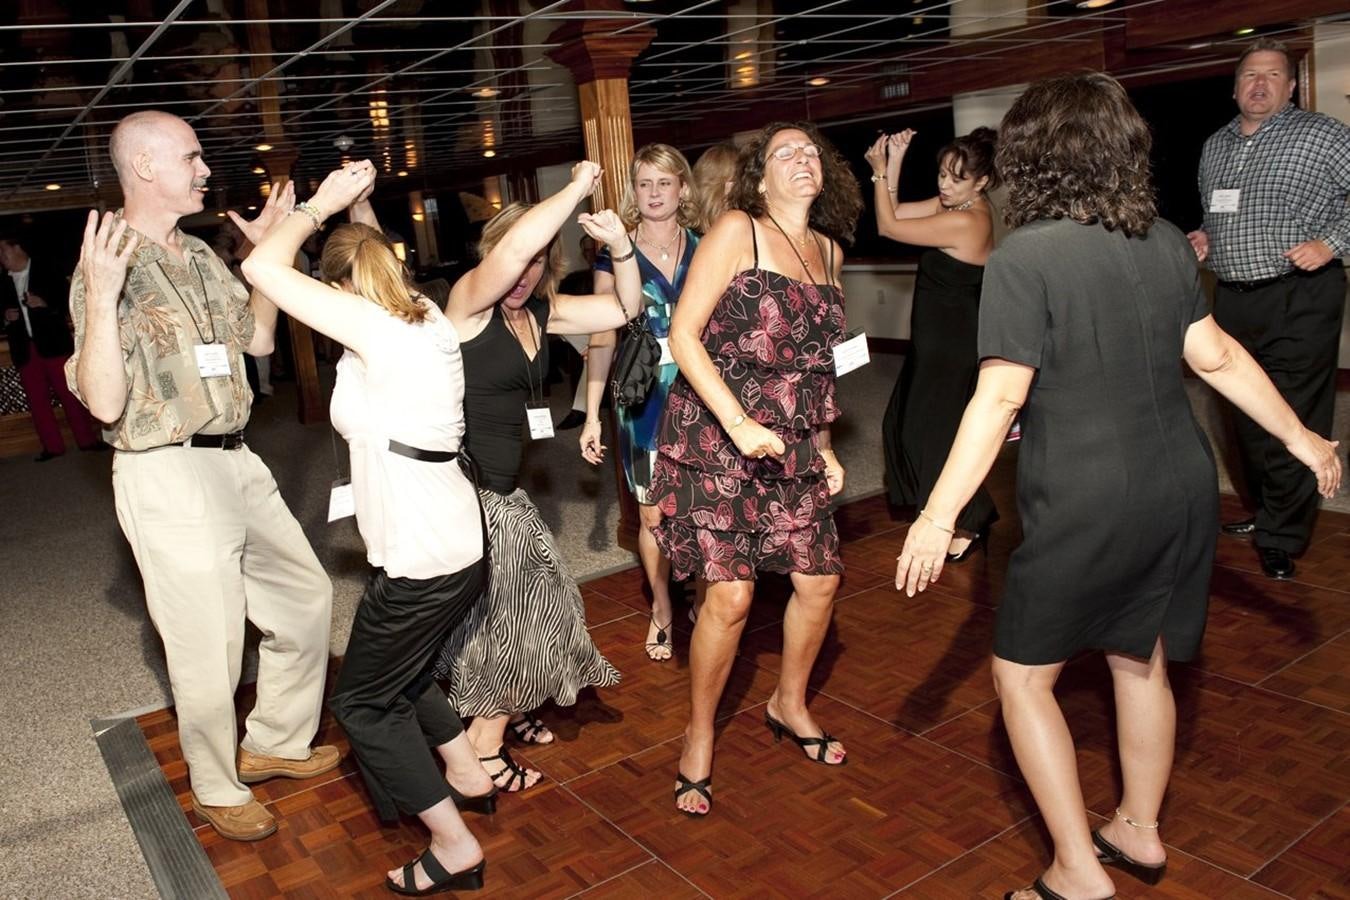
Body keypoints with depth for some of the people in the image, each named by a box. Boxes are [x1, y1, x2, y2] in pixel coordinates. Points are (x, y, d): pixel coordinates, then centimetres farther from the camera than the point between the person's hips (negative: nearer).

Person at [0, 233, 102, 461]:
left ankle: (87, 439, 1)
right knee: (36, 399, 1)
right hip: (25, 349, 4)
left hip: (53, 342, -4)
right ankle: (52, 446, 5)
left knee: (69, 392, -4)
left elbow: (65, 300, 1)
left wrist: (46, 305, -16)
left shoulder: (46, 272, 5)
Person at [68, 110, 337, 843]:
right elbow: (105, 404, -20)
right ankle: (218, 790, 28)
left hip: (234, 461, 8)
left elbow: (259, 337, 20)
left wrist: (268, 249, 13)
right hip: (169, 476, -8)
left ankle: (275, 743, 36)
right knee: (209, 647, 3)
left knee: (304, 593, 17)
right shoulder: (110, 267, -14)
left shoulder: (199, 255, 10)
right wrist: (101, 297, -31)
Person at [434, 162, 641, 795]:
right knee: (497, 614, 1)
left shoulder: (541, 312, 6)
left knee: (531, 600, 17)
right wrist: (577, 188, -23)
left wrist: (621, 245, -6)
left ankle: (498, 715, 37)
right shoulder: (469, 298, -15)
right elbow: (513, 245, -35)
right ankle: (483, 751, 16)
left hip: (503, 488, 8)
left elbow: (624, 310, 10)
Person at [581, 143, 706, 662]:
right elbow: (603, 337, 2)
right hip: (643, 400, -1)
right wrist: (592, 416, 0)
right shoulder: (615, 254, 2)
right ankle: (662, 612, 25)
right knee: (654, 516, 5)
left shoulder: (705, 249, 5)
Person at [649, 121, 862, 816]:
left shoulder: (830, 250, 12)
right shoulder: (736, 231, -8)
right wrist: (739, 424, -22)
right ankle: (699, 740, 13)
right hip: (715, 441, -6)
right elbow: (683, 336, -14)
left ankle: (789, 705, 34)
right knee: (731, 594, -10)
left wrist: (824, 446, 15)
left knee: (820, 580, 8)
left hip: (790, 446, 7)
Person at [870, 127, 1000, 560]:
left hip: (953, 347, -10)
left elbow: (888, 225, -19)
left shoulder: (963, 222, -25)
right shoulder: (957, 204, 3)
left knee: (937, 431, 1)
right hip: (938, 340, 10)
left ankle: (969, 526, 18)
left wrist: (880, 170, -12)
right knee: (906, 424, 18)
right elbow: (896, 214, 7)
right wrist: (893, 163, -2)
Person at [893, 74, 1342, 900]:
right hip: (1182, 490, 7)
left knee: (1022, 675, 10)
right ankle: (1139, 830, 42)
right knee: (1141, 659, 24)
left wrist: (939, 515, -18)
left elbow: (1000, 398, -21)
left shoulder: (1025, 257, -16)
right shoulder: (1164, 240, 4)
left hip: (1086, 508, -7)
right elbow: (1218, 355, 8)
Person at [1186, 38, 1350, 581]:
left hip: (1300, 297, -6)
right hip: (1233, 300, 6)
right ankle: (1264, 512, 32)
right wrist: (1204, 237, 8)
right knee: (1247, 420, 15)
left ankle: (1281, 539, 5)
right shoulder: (1215, 146, 15)